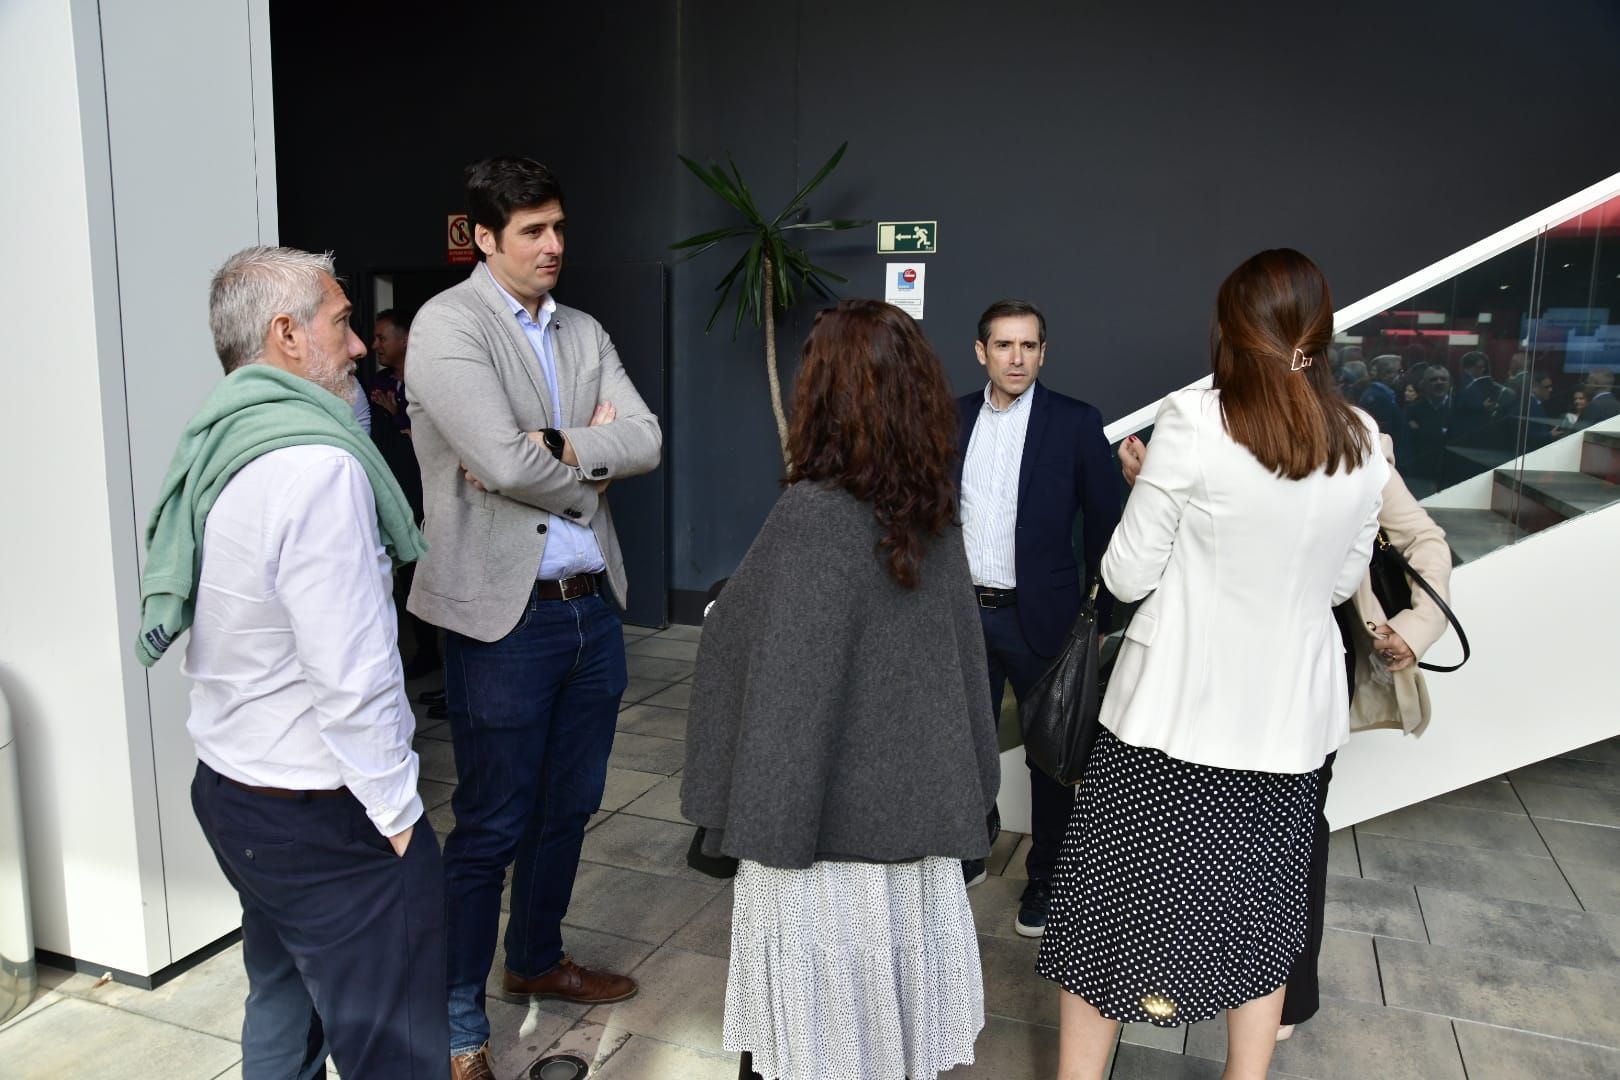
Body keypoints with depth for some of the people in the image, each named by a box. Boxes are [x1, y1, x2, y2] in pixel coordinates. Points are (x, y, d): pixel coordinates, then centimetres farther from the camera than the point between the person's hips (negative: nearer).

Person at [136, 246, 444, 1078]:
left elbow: (247, 629, 12)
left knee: (283, 1008, 24)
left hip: (229, 784, 10)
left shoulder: (216, 445, 6)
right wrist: (397, 812, -14)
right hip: (322, 819, -9)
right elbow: (352, 676, -25)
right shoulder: (318, 465, -23)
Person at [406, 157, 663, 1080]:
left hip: (593, 605, 7)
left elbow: (646, 442, -2)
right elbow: (504, 461, -22)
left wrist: (551, 447, -16)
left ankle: (538, 960, 41)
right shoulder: (450, 323, -10)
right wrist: (590, 466, -4)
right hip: (504, 613, -7)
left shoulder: (585, 333, 11)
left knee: (570, 806, 19)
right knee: (492, 826, 4)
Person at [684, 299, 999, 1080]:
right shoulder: (935, 513, 1)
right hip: (918, 807, 6)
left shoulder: (811, 516, -19)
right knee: (898, 1015, 20)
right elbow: (962, 661, 8)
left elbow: (740, 648, -16)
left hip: (828, 814, -6)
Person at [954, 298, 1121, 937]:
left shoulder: (1075, 423, -7)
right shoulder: (952, 420, 4)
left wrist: (1105, 615, -7)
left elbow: (1105, 524, -5)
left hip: (1038, 617, -3)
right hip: (964, 612, 3)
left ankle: (1046, 879, 28)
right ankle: (968, 853, 37)